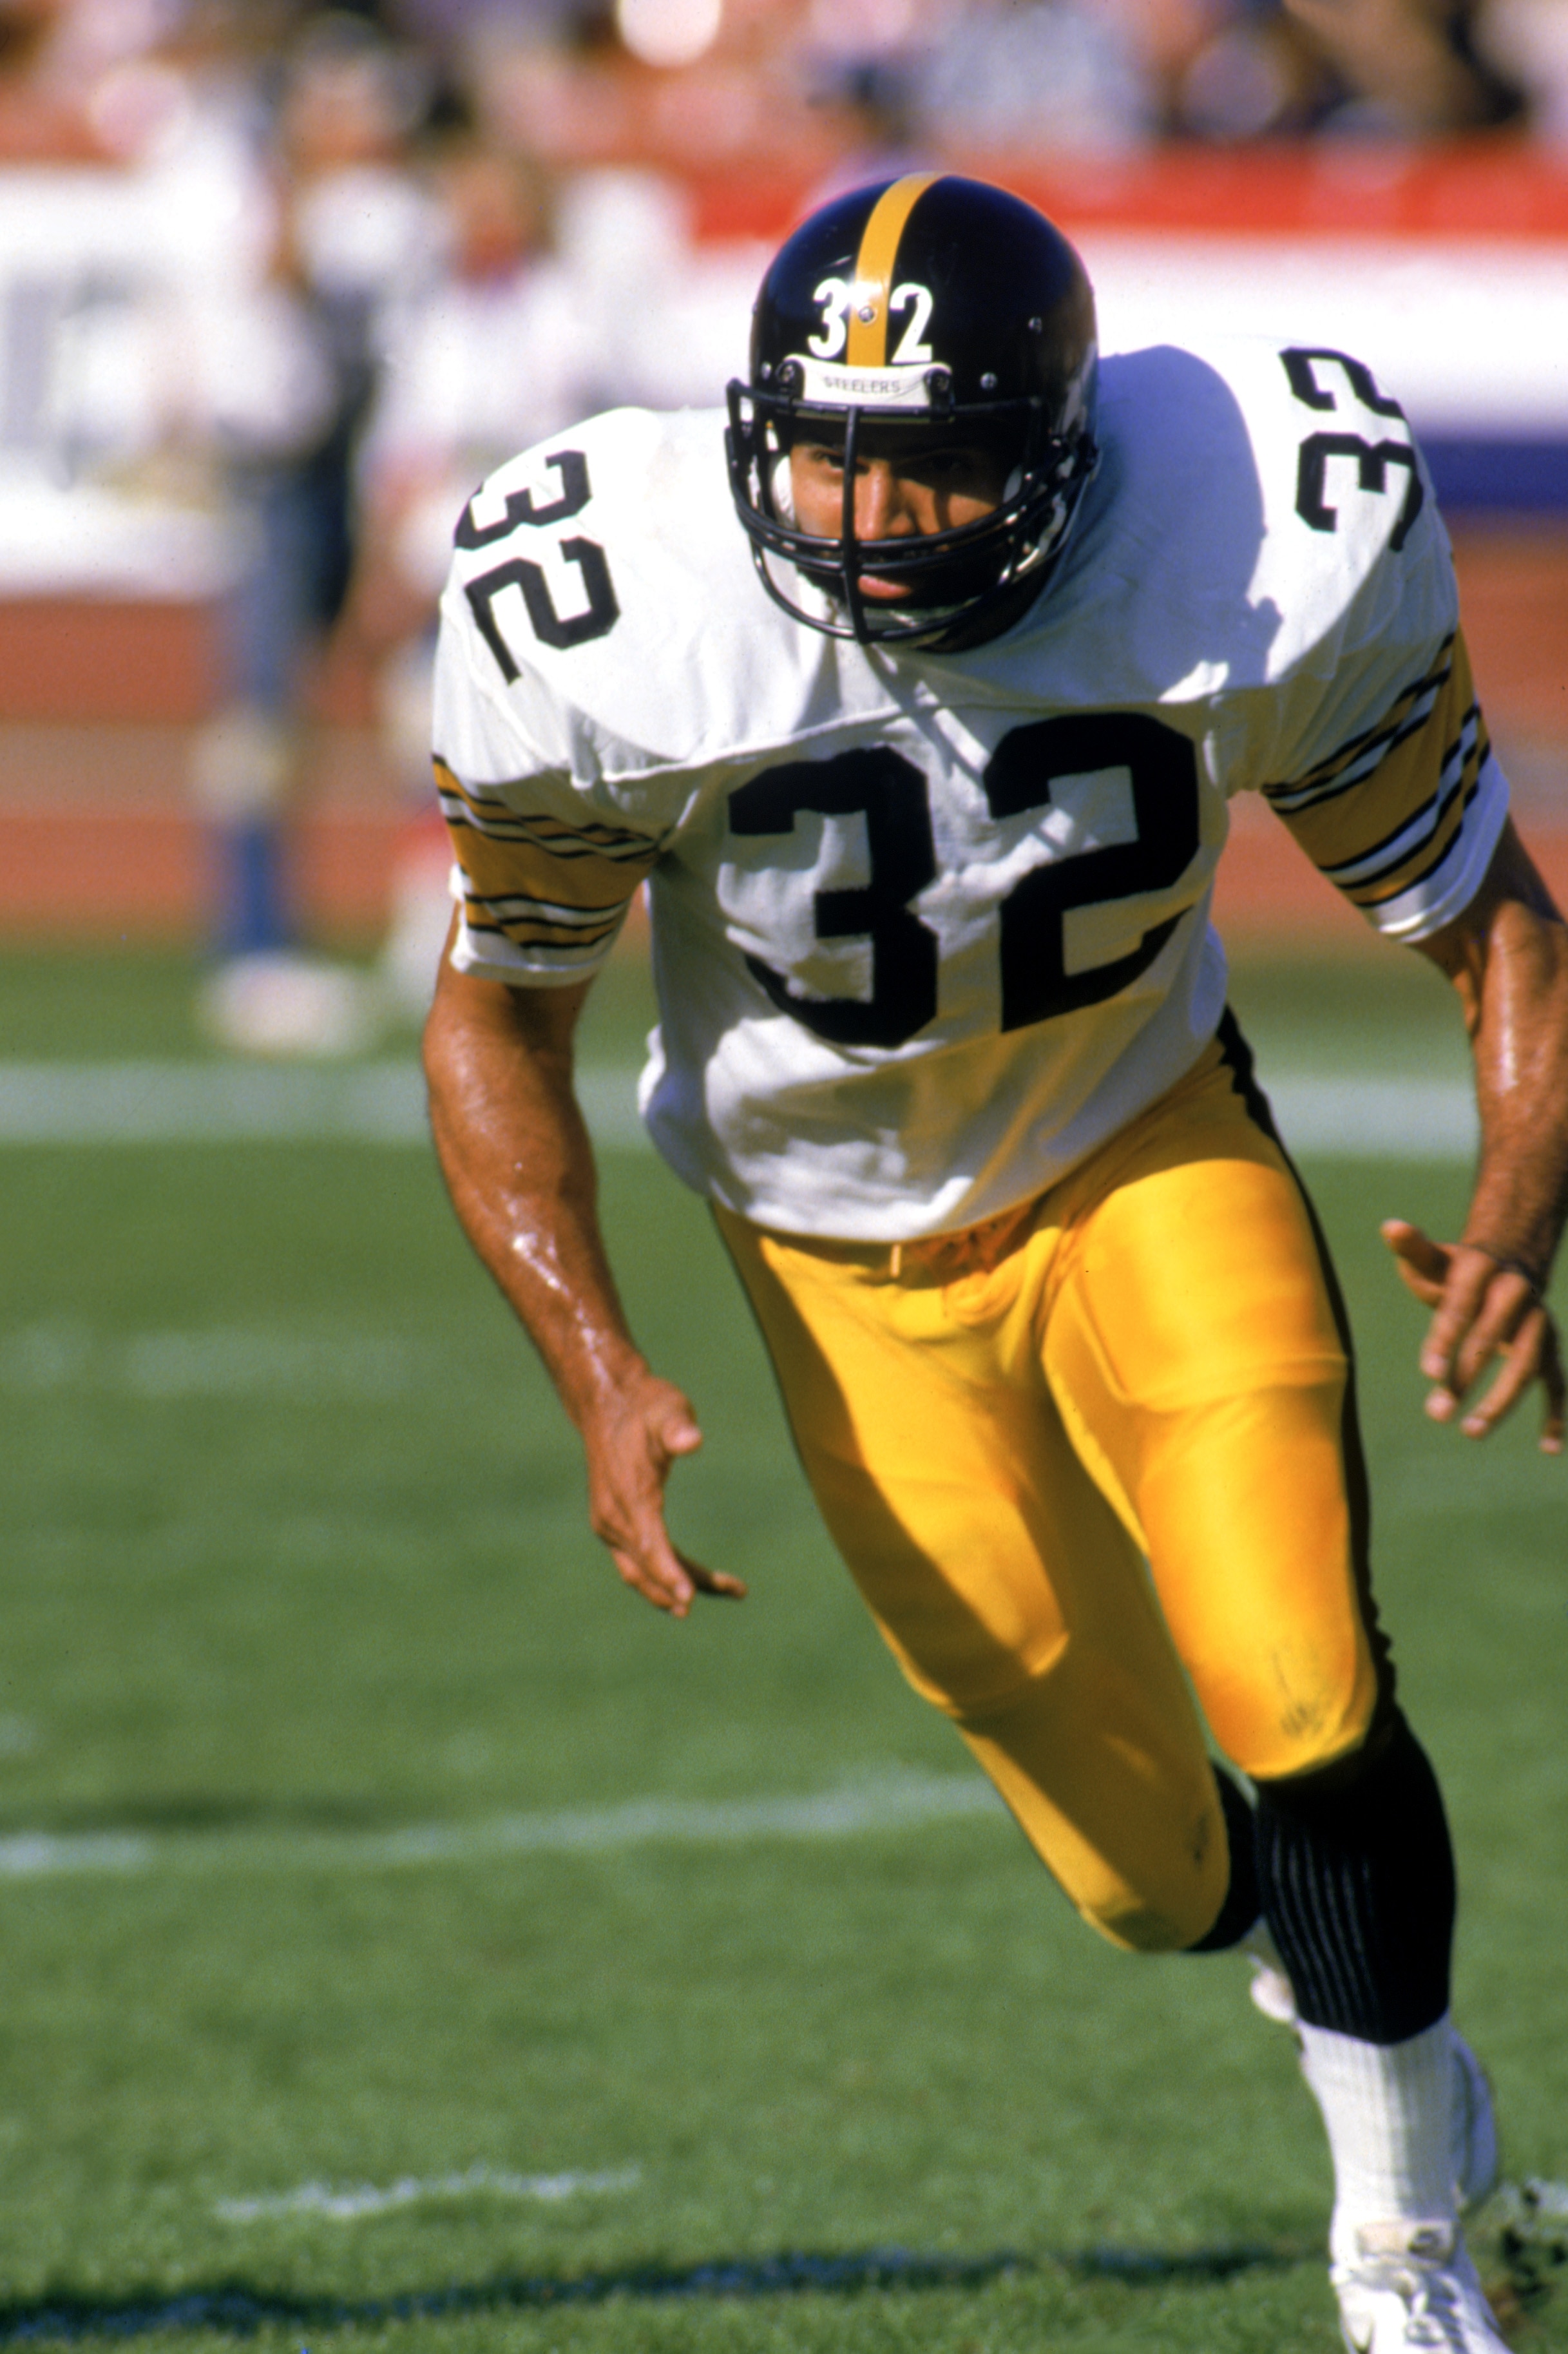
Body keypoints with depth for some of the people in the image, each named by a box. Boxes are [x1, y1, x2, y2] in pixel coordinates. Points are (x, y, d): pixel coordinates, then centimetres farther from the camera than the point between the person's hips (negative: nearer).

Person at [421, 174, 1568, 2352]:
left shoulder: (1270, 564, -28)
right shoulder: (606, 622, -28)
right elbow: (499, 1007, -10)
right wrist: (597, 1371, -22)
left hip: (1150, 1153, 0)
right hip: (852, 1253, 0)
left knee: (1299, 1701, -17)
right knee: (1165, 1874, 4)